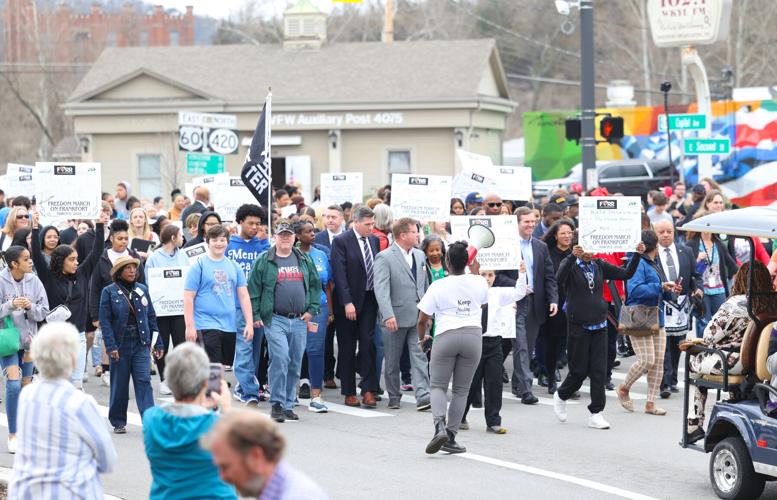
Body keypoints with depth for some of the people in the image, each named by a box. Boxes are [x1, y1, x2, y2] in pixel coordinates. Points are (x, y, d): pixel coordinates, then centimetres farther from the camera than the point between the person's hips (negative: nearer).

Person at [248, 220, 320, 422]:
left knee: (295, 364, 7)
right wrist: (255, 316, -4)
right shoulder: (264, 261, 2)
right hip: (275, 320, -4)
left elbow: (316, 285, 17)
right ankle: (277, 404, -11)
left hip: (299, 321, 4)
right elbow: (253, 290, 2)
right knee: (280, 359, -17)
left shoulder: (304, 260, 13)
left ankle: (288, 405, 16)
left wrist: (311, 310, 6)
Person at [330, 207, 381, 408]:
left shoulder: (374, 240, 9)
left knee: (368, 344, -3)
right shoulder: (341, 241, -9)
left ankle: (368, 391, -2)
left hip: (369, 300, 4)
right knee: (347, 349, 4)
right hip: (348, 303, -4)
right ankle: (349, 393, 10)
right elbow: (339, 274, -13)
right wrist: (347, 303, -19)